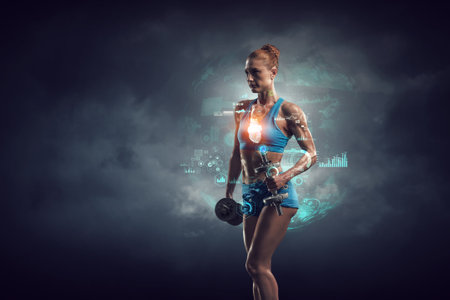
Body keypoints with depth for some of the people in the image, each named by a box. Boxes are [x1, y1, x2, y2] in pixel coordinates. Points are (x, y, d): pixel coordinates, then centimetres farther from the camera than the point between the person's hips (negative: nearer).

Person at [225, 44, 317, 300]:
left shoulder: (287, 111, -6)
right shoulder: (243, 109, 10)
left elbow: (311, 154, -6)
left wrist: (285, 177, -22)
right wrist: (229, 193, 16)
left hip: (278, 194, -6)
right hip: (251, 194, 6)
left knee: (256, 265, -13)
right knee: (261, 269, 10)